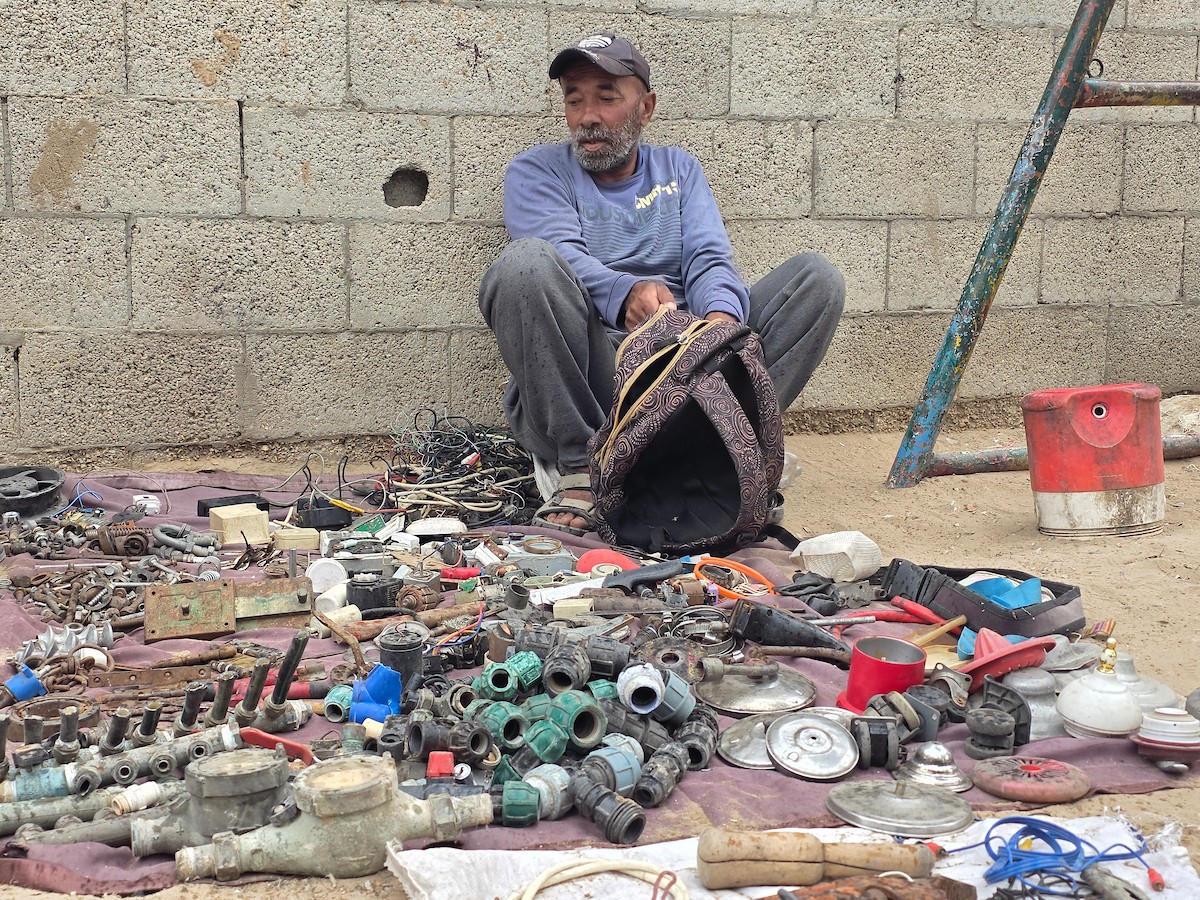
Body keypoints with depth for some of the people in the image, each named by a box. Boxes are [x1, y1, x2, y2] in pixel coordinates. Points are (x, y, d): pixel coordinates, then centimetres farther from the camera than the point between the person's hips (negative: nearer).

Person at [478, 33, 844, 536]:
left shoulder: (678, 169, 21)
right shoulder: (536, 172, 10)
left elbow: (709, 261, 5)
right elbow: (561, 257, -11)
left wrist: (722, 315, -21)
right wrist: (627, 293, -34)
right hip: (590, 367, -3)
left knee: (817, 278, -11)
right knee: (525, 261, -31)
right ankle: (575, 466, -25)